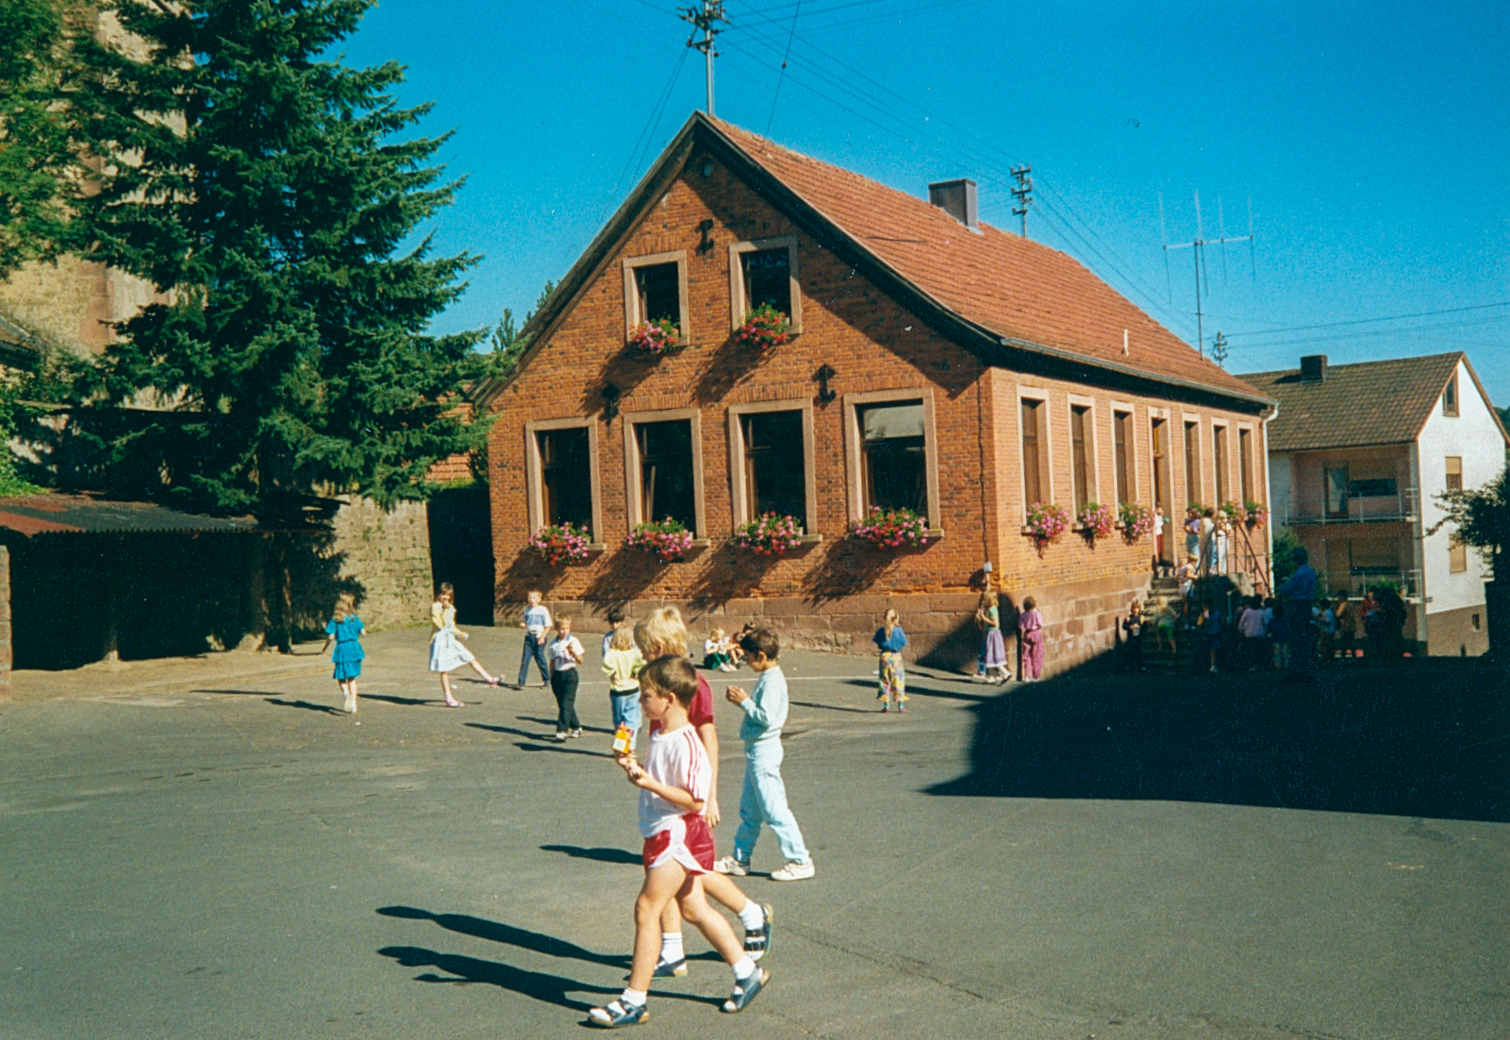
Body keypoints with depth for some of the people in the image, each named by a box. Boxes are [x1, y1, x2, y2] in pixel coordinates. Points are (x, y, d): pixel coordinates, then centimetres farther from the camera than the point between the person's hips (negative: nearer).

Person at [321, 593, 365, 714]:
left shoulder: (335, 619, -6)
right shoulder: (354, 618, 1)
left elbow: (331, 637, -8)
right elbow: (363, 632, 3)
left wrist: (325, 647, 9)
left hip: (342, 649, -3)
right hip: (354, 647, 3)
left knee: (341, 677, 6)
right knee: (351, 678, 13)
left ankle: (346, 693, -27)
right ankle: (353, 705, 9)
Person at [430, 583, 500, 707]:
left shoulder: (450, 608, 15)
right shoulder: (435, 607, -10)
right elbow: (440, 624, -20)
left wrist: (459, 633, 12)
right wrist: (445, 610, -21)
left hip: (451, 640, 8)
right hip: (440, 640, -8)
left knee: (471, 659, 9)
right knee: (444, 670, -4)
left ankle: (489, 679, 19)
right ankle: (449, 699, -3)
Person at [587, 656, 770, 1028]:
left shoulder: (685, 743, -21)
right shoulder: (660, 736, 9)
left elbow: (695, 801, -22)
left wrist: (651, 784, -28)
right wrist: (635, 768, 4)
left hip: (677, 834, -10)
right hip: (665, 834, 10)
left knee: (646, 909, -8)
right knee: (693, 908, 15)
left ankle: (635, 1000, -1)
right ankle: (747, 972, 28)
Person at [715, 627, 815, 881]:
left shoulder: (772, 681, -19)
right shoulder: (768, 677, 11)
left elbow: (766, 717, -26)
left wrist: (744, 702, -16)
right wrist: (744, 699, 4)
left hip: (764, 751, -10)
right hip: (757, 749, 10)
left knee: (774, 809, -5)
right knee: (749, 810, 16)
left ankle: (800, 862, 0)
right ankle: (740, 859, 25)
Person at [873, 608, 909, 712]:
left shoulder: (881, 630, -4)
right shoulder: (898, 630, -10)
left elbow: (875, 641, 2)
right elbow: (904, 643, -4)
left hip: (885, 656, 2)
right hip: (896, 656, -2)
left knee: (885, 680, 8)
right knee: (898, 680, 6)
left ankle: (886, 705, 8)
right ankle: (901, 705, 8)